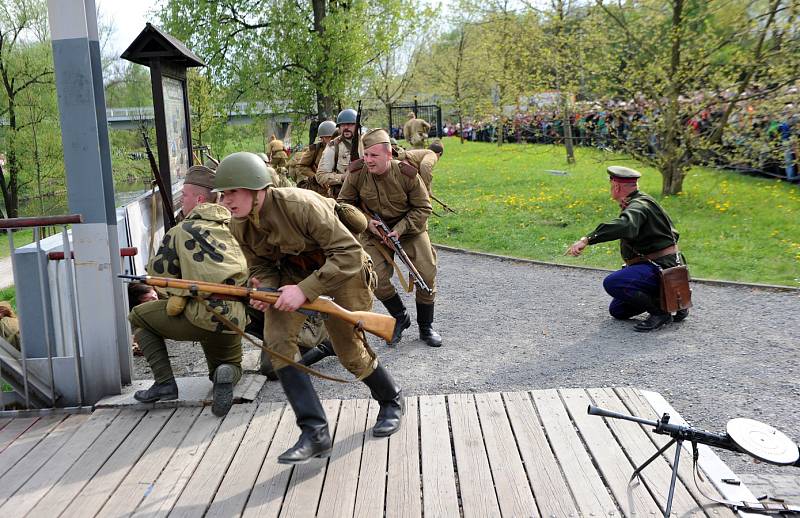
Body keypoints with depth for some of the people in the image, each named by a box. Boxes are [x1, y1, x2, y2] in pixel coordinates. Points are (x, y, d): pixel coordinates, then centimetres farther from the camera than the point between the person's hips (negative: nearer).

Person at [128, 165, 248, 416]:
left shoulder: (181, 231, -3)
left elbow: (158, 274, 4)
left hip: (200, 317, -5)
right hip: (234, 319, 5)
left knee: (138, 317, 19)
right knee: (230, 365, 33)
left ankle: (165, 383, 9)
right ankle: (226, 374, -7)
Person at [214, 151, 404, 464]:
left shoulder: (300, 205, -34)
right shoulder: (239, 226, -13)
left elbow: (349, 254, -33)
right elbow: (261, 267, 0)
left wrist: (305, 290, -41)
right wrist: (263, 291, -24)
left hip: (343, 268, -5)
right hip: (293, 270, 6)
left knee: (350, 348, 1)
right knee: (276, 338, -16)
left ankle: (391, 400, 34)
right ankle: (315, 433, -12)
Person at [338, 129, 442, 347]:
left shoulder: (407, 173, -20)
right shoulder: (356, 175, -16)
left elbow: (423, 208, -11)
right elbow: (344, 204, -1)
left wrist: (400, 230, -22)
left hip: (410, 229, -1)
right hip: (374, 232, 1)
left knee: (427, 275, -5)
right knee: (376, 278, -15)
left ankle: (426, 327, 17)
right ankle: (401, 317, 14)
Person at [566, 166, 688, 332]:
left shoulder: (638, 205, -18)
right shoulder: (638, 202, 14)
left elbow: (624, 226, -43)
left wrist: (587, 239, -48)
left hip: (660, 268, -10)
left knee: (612, 283, -29)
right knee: (617, 311, 13)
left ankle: (660, 312, -13)